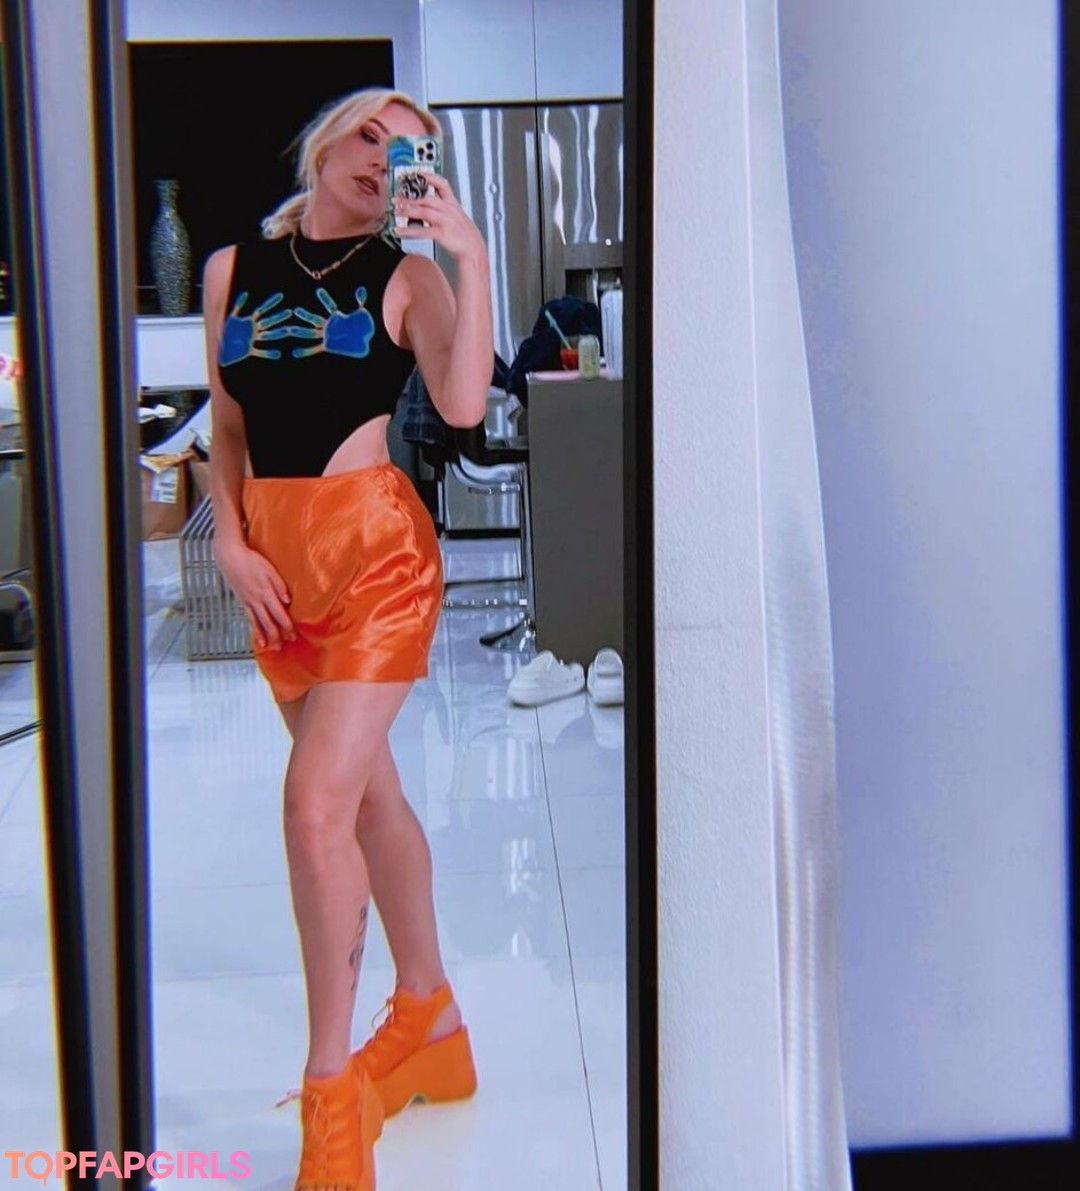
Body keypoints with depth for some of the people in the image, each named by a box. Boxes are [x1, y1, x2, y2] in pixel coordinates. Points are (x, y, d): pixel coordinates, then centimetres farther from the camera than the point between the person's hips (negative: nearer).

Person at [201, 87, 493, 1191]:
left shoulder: (406, 274, 0)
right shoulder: (232, 269, 11)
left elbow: (463, 404, -17)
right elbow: (226, 428, 13)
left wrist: (472, 257, -17)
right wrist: (230, 539, 0)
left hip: (374, 543, -5)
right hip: (274, 555, 5)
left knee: (318, 802, -12)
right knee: (367, 791, 15)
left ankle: (332, 1096, 4)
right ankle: (428, 1026, 33)